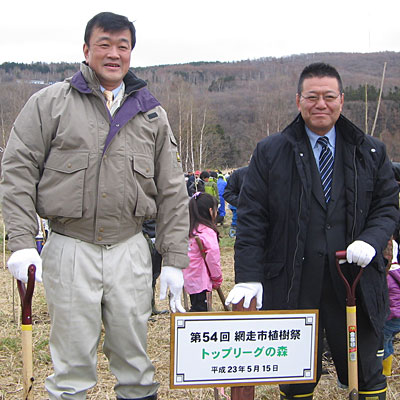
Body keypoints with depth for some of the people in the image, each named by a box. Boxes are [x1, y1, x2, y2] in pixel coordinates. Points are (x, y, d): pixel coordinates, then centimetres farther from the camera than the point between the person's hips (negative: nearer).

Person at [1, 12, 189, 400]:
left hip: (130, 249, 2)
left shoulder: (151, 114, 10)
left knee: (134, 359, 11)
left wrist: (174, 259, 6)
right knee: (72, 363, 5)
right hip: (69, 248, -2)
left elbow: (171, 191, 11)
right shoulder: (50, 103, 2)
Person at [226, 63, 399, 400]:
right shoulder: (270, 153, 3)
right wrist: (248, 276, -7)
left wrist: (372, 240, -10)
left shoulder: (371, 152, 8)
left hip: (356, 284, 1)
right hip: (292, 287, -1)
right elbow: (252, 219, 0)